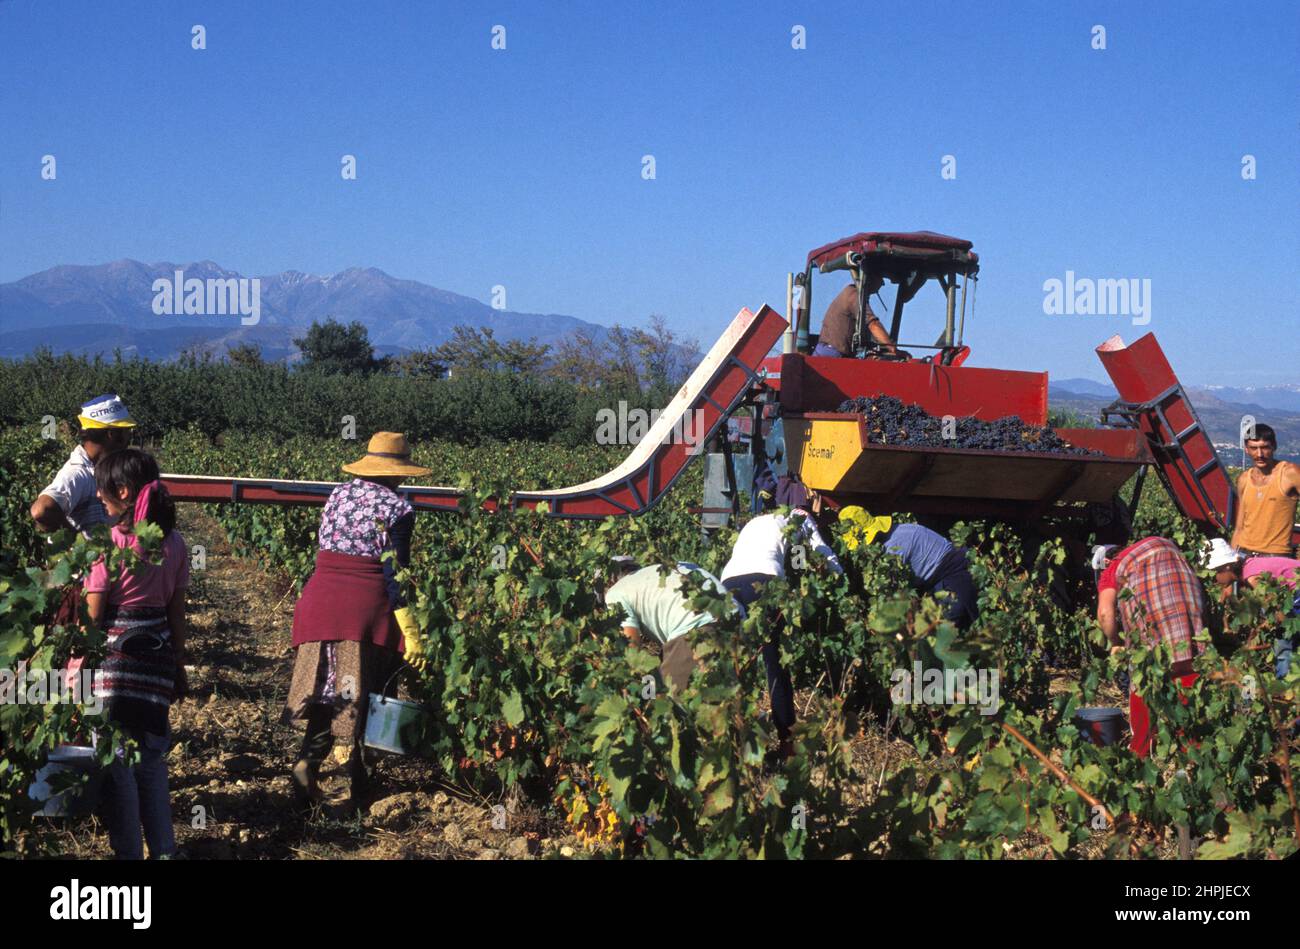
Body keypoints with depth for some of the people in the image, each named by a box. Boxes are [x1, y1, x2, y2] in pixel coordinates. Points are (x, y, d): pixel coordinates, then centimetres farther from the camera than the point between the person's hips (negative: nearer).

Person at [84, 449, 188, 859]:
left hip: (114, 654, -5)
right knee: (152, 757, 16)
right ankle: (164, 848, 20)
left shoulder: (108, 542, -13)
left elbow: (92, 616, -12)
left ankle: (129, 852, 9)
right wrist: (179, 667, 16)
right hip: (157, 653, 5)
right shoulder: (173, 543, 3)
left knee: (115, 760, 5)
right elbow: (177, 612, 8)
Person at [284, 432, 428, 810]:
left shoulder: (338, 494, 13)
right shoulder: (397, 507, -3)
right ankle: (357, 781, 14)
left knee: (327, 691, 9)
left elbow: (322, 548, 17)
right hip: (366, 606, -4)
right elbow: (394, 573, -9)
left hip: (320, 597, 4)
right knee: (365, 694, 8)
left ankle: (308, 762, -10)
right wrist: (410, 631, -8)